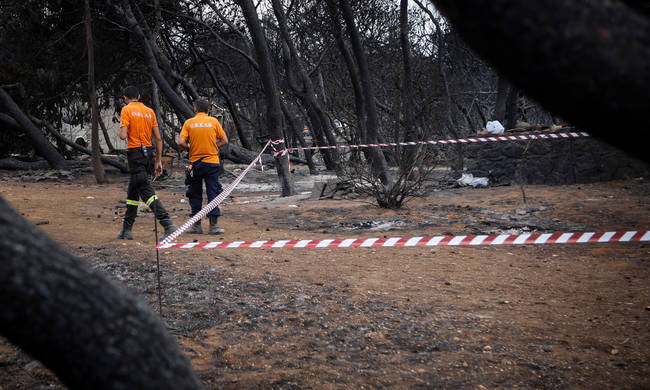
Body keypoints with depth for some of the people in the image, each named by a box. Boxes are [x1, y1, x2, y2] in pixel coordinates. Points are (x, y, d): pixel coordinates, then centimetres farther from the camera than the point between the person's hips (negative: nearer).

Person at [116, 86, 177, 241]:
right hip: (148, 151, 7)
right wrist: (158, 160, 14)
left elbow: (123, 135, -14)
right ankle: (127, 229, 23)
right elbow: (158, 139, 10)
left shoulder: (126, 110, -5)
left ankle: (168, 224, -24)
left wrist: (121, 130, 10)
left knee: (146, 190, -11)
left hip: (135, 153, -7)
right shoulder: (150, 111, 12)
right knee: (132, 191, 17)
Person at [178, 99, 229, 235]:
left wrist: (190, 149, 8)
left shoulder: (188, 123, 0)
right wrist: (213, 147, 12)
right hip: (212, 162, 0)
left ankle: (196, 226, 13)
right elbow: (224, 141, 2)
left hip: (195, 162, 1)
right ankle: (213, 226, -1)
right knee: (213, 193, 2)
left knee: (195, 194, 10)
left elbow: (181, 142, -9)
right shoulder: (214, 121, 1)